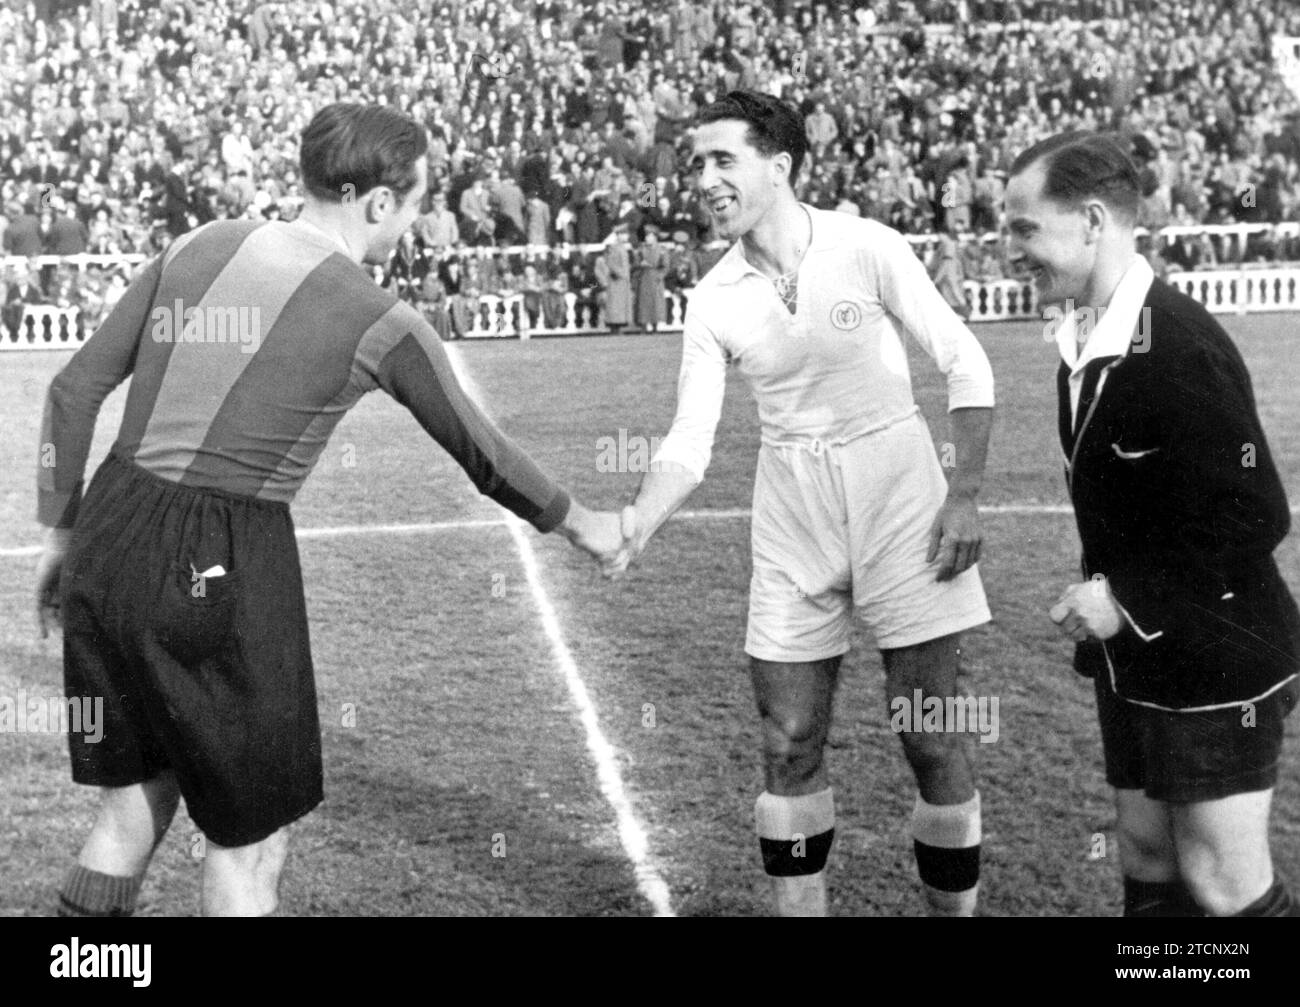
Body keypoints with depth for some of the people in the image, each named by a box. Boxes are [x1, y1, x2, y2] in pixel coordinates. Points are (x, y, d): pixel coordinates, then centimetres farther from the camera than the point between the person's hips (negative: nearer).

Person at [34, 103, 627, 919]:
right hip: (218, 568, -6)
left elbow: (76, 389, 9)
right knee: (251, 835, 11)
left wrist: (61, 530, 18)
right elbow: (483, 456, 6)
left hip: (109, 537, 6)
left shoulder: (200, 247, 8)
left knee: (136, 805, 21)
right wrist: (586, 525, 22)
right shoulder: (380, 323, -6)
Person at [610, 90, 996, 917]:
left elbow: (966, 365, -5)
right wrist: (635, 526, -20)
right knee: (790, 748, 6)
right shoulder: (714, 299, -2)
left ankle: (956, 907, 18)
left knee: (932, 739, 1)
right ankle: (801, 906, 21)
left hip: (899, 489, -3)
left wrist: (965, 496, -11)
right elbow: (691, 439, -3)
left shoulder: (867, 249, -10)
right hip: (792, 516, 3)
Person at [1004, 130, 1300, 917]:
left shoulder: (1180, 347, -23)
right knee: (1148, 869, 16)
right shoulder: (1085, 342, 5)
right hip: (1134, 660, 8)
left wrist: (1131, 601, -21)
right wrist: (1107, 596, 7)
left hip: (1215, 663, -8)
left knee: (1224, 888, -1)